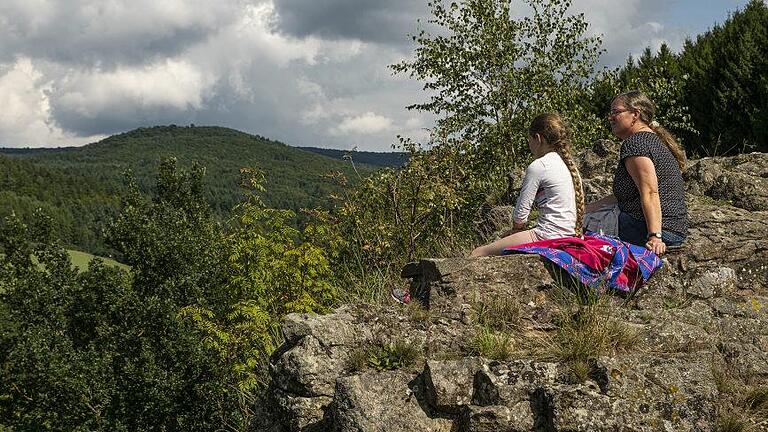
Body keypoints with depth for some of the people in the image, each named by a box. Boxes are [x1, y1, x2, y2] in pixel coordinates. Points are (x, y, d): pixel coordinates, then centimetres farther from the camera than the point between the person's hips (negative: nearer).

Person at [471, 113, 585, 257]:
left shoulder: (538, 166, -11)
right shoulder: (568, 163, 15)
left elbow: (520, 215, -10)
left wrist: (517, 226, 12)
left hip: (547, 236, -10)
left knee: (478, 254, -8)